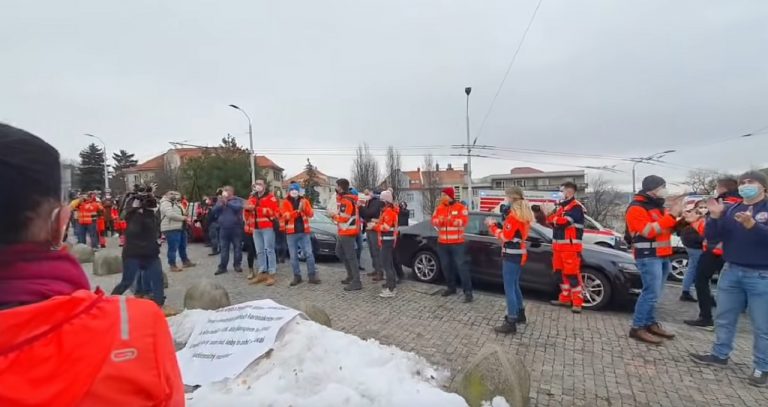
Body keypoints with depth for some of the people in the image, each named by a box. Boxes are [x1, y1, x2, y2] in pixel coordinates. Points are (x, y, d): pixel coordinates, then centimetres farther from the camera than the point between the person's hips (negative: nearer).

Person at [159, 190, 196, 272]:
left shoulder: (175, 203, 21)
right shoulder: (165, 203, -11)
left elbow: (182, 212, 28)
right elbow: (170, 214, -26)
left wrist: (185, 215, 4)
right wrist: (182, 217, -16)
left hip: (181, 228, 10)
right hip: (171, 229, -10)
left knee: (183, 246, 17)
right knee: (173, 247, -6)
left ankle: (185, 261, 28)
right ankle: (172, 265, 0)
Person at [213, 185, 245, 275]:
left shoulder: (238, 200, 1)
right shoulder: (220, 201, 12)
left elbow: (238, 207, -19)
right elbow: (214, 211, 0)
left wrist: (227, 203, -20)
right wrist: (221, 204, -15)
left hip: (236, 228, -3)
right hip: (223, 228, 3)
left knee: (237, 247, 5)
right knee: (223, 248, 6)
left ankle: (237, 265, 17)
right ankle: (222, 267, 12)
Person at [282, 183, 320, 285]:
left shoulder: (305, 201, 8)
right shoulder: (285, 202, 2)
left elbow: (311, 214, 0)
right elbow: (286, 216, -12)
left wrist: (305, 208, -19)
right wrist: (298, 210, -24)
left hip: (304, 232, 1)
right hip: (291, 233, -1)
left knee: (309, 254, -2)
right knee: (293, 256, 5)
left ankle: (312, 276, 5)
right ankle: (297, 277, 14)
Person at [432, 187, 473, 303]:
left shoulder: (460, 207, -4)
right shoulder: (439, 208, 9)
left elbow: (464, 221, -15)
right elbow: (433, 221, 2)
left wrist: (453, 220, -30)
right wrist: (439, 220, -20)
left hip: (457, 243, -5)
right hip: (442, 243, 5)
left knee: (461, 265, -8)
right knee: (446, 266, 12)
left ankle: (468, 291, -4)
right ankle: (451, 287, 27)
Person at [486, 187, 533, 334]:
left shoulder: (513, 215, -18)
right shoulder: (524, 214, 12)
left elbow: (505, 237, -18)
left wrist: (492, 226, -8)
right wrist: (495, 226, 7)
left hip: (511, 255, -10)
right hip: (519, 254, 10)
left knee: (509, 288, -7)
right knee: (514, 285, 22)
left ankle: (511, 323, -6)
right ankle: (520, 314, 34)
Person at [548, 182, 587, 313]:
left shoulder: (576, 207, -12)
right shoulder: (561, 206, 18)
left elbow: (563, 221, -23)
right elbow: (553, 222, 13)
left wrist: (551, 217, -8)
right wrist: (551, 218, -8)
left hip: (571, 246, -9)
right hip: (559, 246, 9)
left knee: (573, 274, -8)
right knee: (562, 273, 13)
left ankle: (577, 302, -3)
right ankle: (565, 298, 23)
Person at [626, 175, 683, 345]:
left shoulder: (657, 206, 18)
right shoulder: (637, 208, -11)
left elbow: (668, 229, 22)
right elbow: (650, 231, -21)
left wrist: (676, 214, 6)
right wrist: (671, 215, -20)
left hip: (663, 256, 9)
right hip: (648, 256, -9)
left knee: (654, 293, 10)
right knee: (651, 293, -11)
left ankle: (651, 323, 19)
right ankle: (637, 328, -5)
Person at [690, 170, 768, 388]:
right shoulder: (730, 209, 7)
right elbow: (712, 237, 2)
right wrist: (715, 217, -13)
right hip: (731, 272, 4)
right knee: (724, 318, 13)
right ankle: (720, 354, 27)